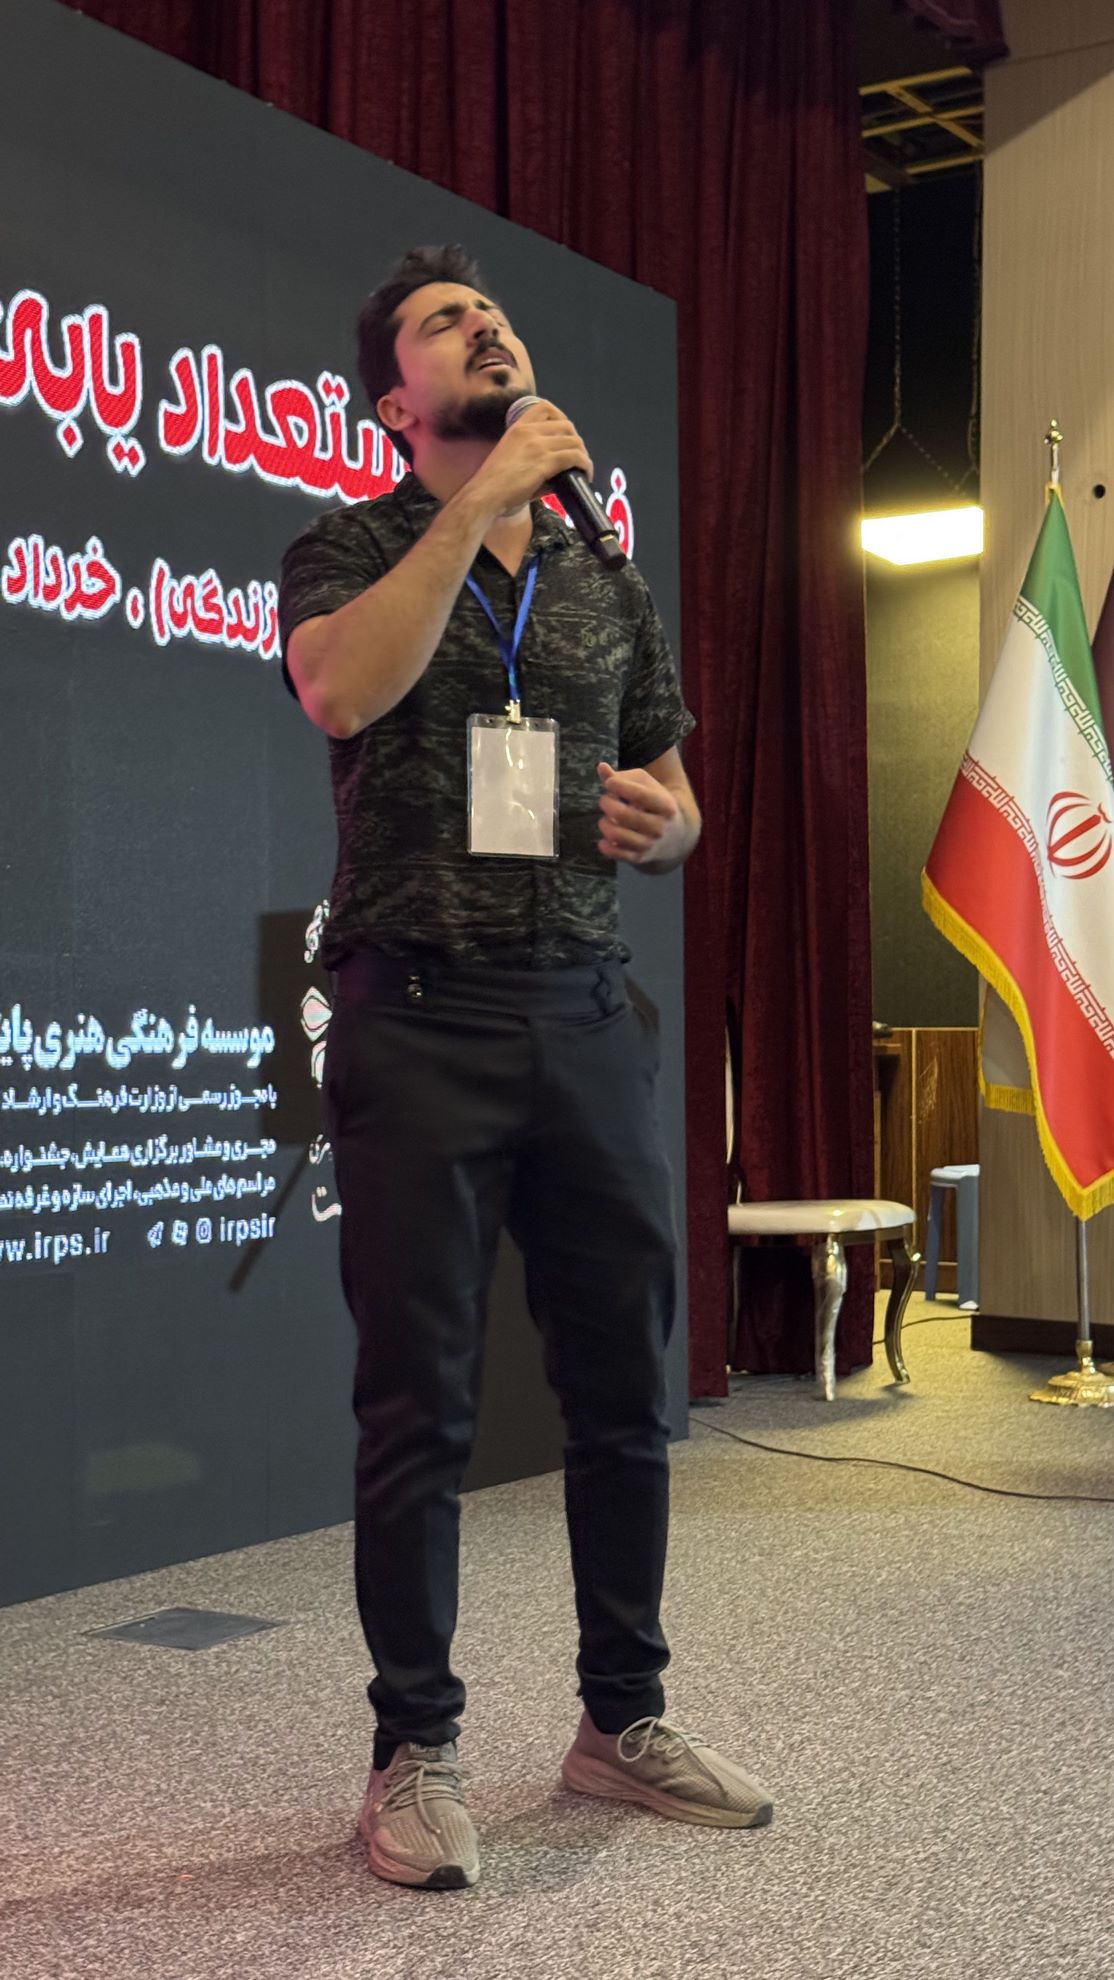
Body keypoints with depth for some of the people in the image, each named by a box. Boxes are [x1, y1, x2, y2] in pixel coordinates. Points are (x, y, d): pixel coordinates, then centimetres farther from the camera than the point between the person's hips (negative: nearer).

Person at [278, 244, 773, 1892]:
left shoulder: (606, 582, 17)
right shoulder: (353, 551, 5)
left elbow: (672, 804, 23)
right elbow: (339, 689, -19)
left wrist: (661, 819, -1)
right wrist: (479, 502, -17)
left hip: (589, 1014, 4)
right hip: (421, 1017, -4)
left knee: (626, 1382, 8)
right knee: (420, 1404, 1)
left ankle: (625, 1716, 24)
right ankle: (416, 1753, 13)